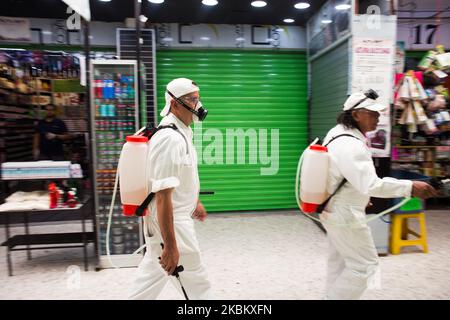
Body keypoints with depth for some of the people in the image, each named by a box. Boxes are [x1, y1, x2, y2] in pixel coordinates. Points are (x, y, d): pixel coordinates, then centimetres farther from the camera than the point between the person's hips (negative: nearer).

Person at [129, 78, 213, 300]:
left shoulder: (183, 132, 8)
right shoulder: (170, 139, -25)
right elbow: (162, 196, -29)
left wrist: (195, 202, 29)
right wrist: (170, 246, -28)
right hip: (169, 223, -9)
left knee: (151, 277, 23)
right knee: (196, 285, 5)